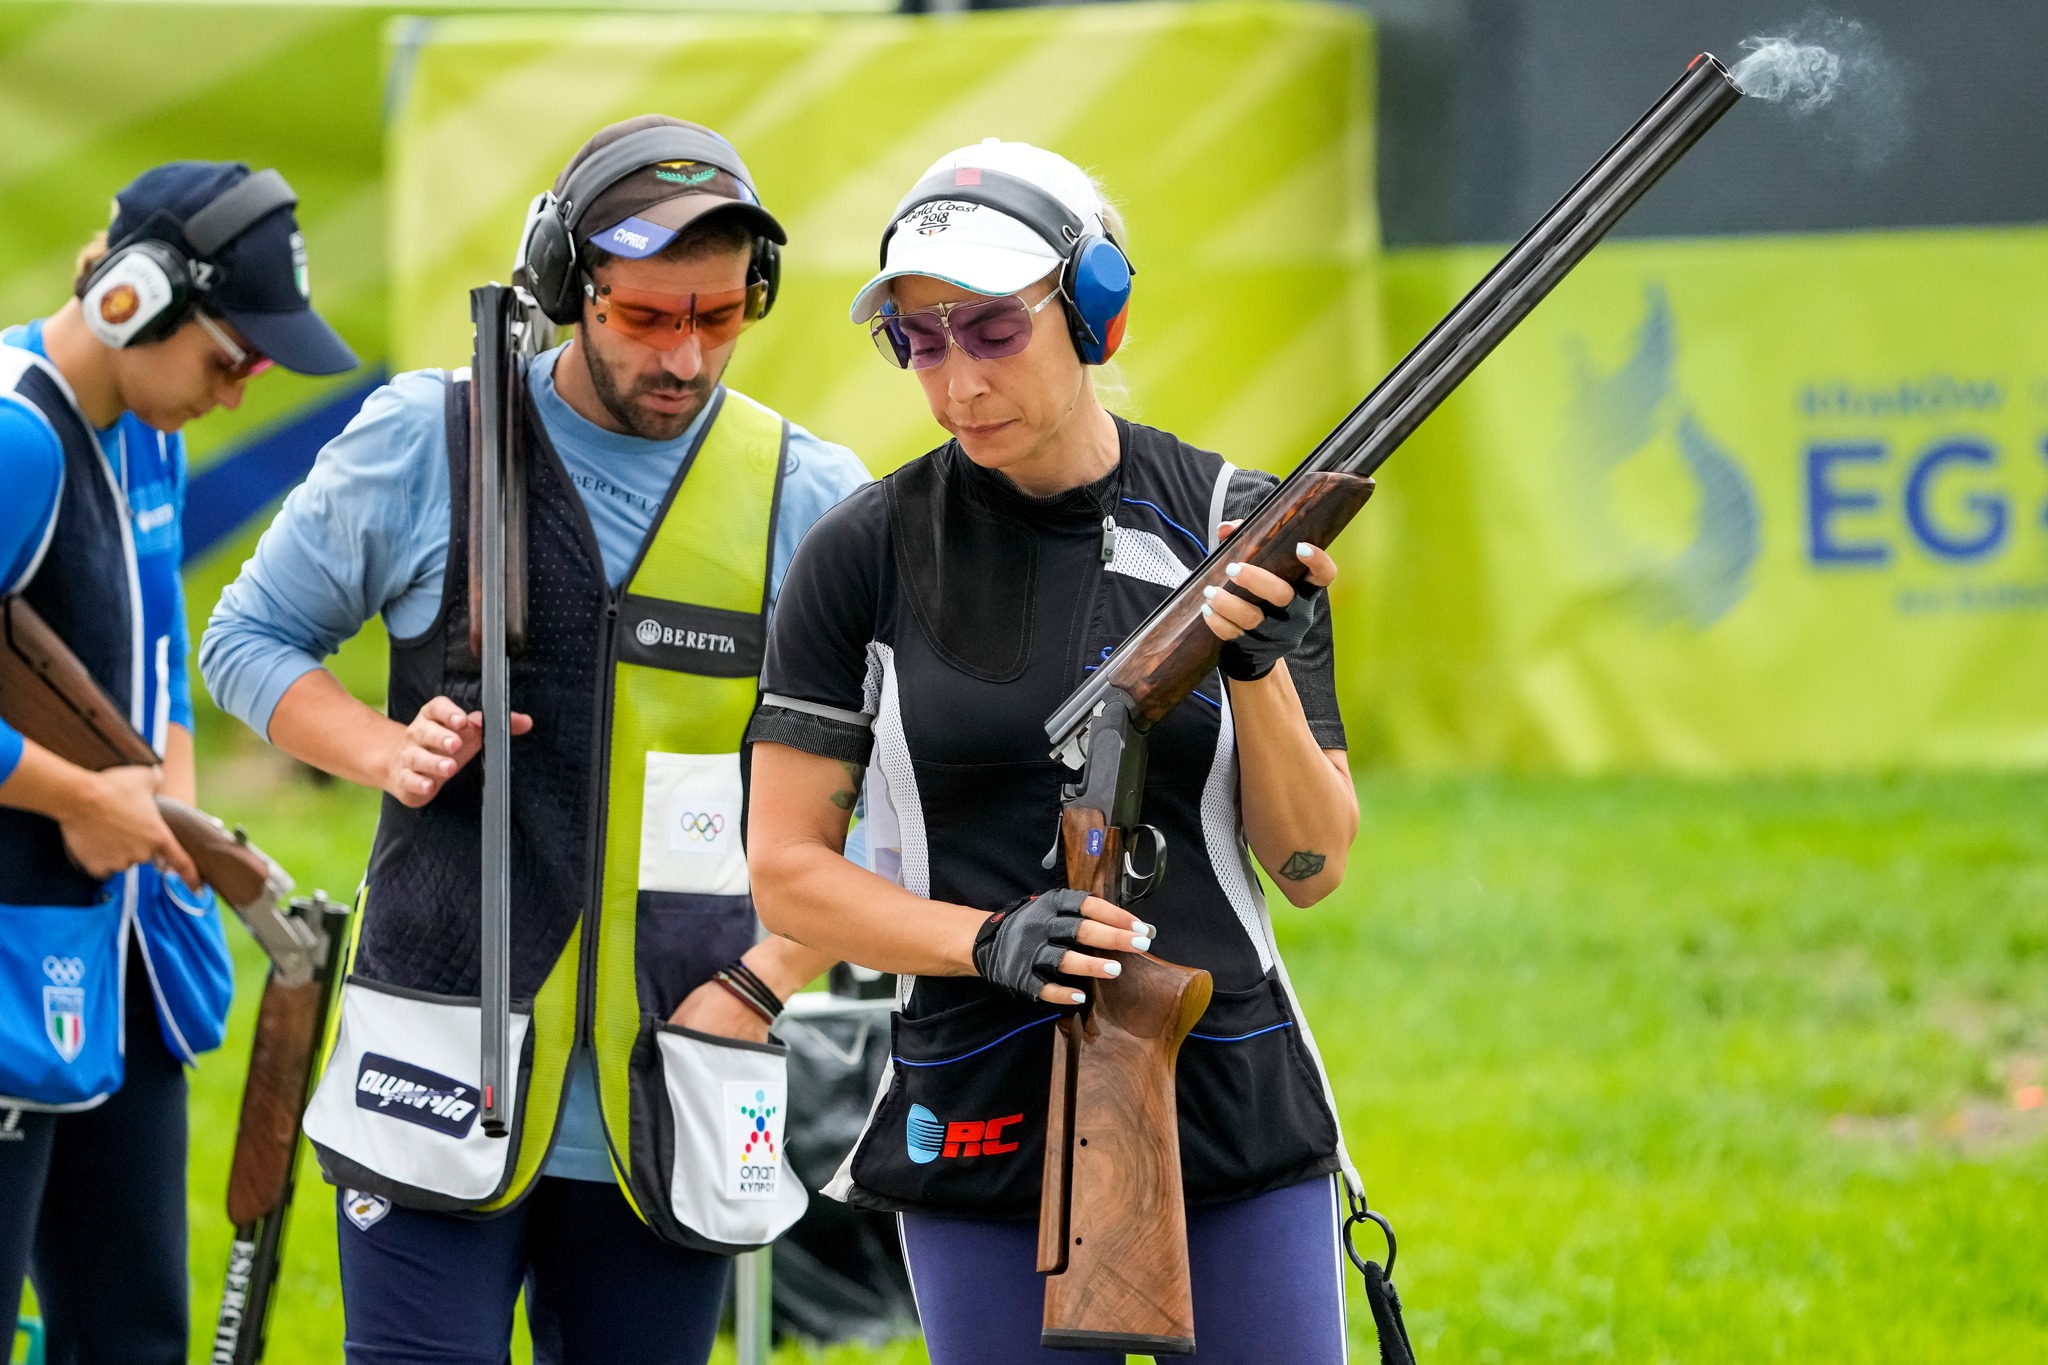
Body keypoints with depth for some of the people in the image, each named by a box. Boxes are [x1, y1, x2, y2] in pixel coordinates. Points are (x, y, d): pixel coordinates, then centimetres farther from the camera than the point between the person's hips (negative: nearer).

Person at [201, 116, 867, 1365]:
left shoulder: (810, 500, 5)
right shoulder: (424, 444, 2)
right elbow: (249, 638, 13)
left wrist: (763, 984, -4)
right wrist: (382, 751, -6)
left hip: (669, 1113, 1)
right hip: (445, 1066, -1)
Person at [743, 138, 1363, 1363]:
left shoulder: (1236, 527, 1)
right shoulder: (866, 557, -1)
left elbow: (1314, 867, 1)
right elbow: (787, 871, -1)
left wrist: (1258, 665, -16)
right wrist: (991, 942, -16)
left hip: (1236, 1112, 1)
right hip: (985, 1127, -1)